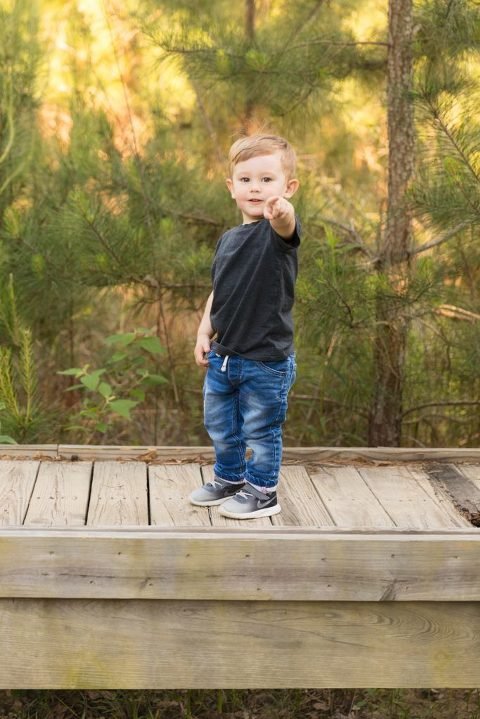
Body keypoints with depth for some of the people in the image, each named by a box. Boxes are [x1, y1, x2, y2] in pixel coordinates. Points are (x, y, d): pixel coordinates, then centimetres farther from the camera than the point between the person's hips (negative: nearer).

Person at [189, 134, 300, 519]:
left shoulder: (278, 232, -15)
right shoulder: (228, 239, 5)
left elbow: (288, 226, -42)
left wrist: (282, 212, -64)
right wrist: (205, 332, 9)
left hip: (267, 360, -7)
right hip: (223, 356, 7)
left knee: (260, 430, 7)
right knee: (220, 425, 21)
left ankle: (262, 491, 25)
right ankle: (229, 478, 42)